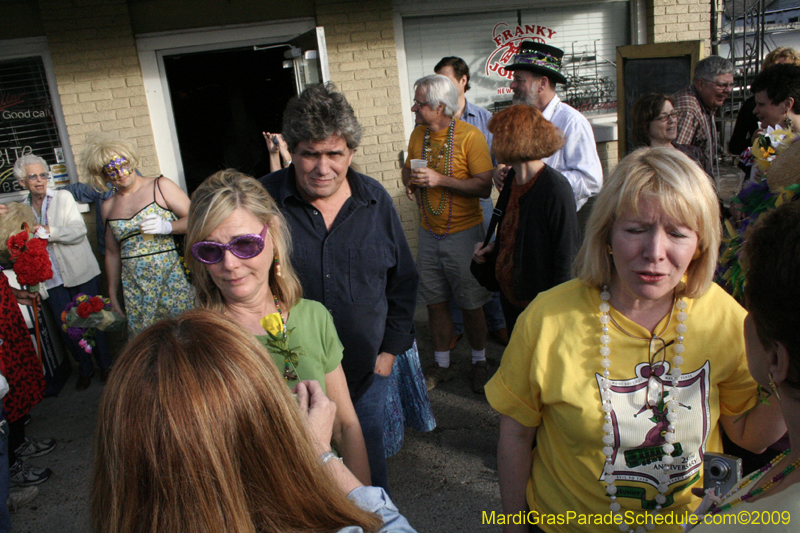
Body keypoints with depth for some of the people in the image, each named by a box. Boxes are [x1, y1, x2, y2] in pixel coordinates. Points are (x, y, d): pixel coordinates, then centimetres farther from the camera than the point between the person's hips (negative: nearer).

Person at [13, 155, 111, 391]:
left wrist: (49, 231, -22)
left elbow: (79, 230, -12)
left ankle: (105, 365, 21)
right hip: (52, 280, 3)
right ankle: (85, 369, 24)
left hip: (81, 273, -3)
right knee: (65, 327, 4)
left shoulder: (63, 197, -2)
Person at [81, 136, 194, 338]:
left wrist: (167, 226, -21)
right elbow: (112, 253, 21)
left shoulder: (160, 187, 2)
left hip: (172, 282, -4)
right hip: (135, 290, 4)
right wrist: (113, 295, 21)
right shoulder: (108, 207, 16)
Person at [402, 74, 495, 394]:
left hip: (463, 232, -5)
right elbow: (408, 167, 21)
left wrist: (440, 179, -24)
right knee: (435, 303, 10)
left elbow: (484, 187, -17)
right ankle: (442, 366, 26)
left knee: (471, 304, 4)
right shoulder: (418, 135, 5)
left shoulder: (470, 136, -13)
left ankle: (479, 363, 25)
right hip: (429, 234, 5)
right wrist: (410, 179, -3)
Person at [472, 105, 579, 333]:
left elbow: (566, 254, -20)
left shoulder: (556, 188, -22)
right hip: (510, 295, 8)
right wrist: (494, 245, 3)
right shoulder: (513, 181, 3)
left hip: (541, 304, -8)